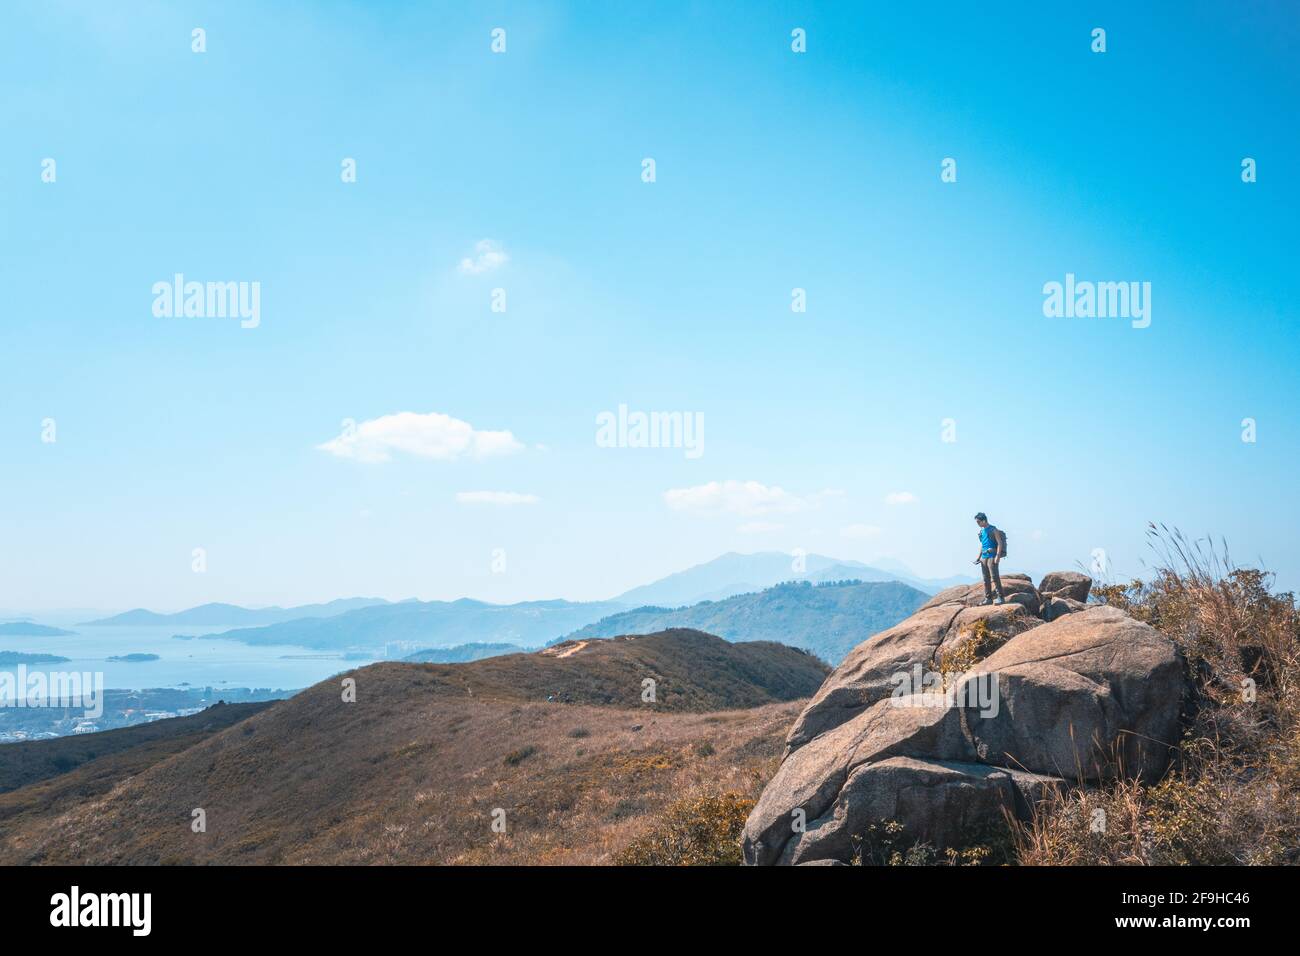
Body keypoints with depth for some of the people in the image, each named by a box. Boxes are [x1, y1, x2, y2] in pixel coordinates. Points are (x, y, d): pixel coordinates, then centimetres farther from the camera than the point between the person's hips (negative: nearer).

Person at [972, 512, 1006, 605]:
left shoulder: (993, 530, -6)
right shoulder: (981, 531, 16)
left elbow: (1000, 543, -11)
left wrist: (998, 556, -19)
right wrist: (979, 557, 18)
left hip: (992, 556, -8)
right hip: (984, 557, 8)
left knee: (994, 577, -14)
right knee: (986, 579, 8)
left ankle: (1001, 597, -13)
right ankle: (988, 599, 12)